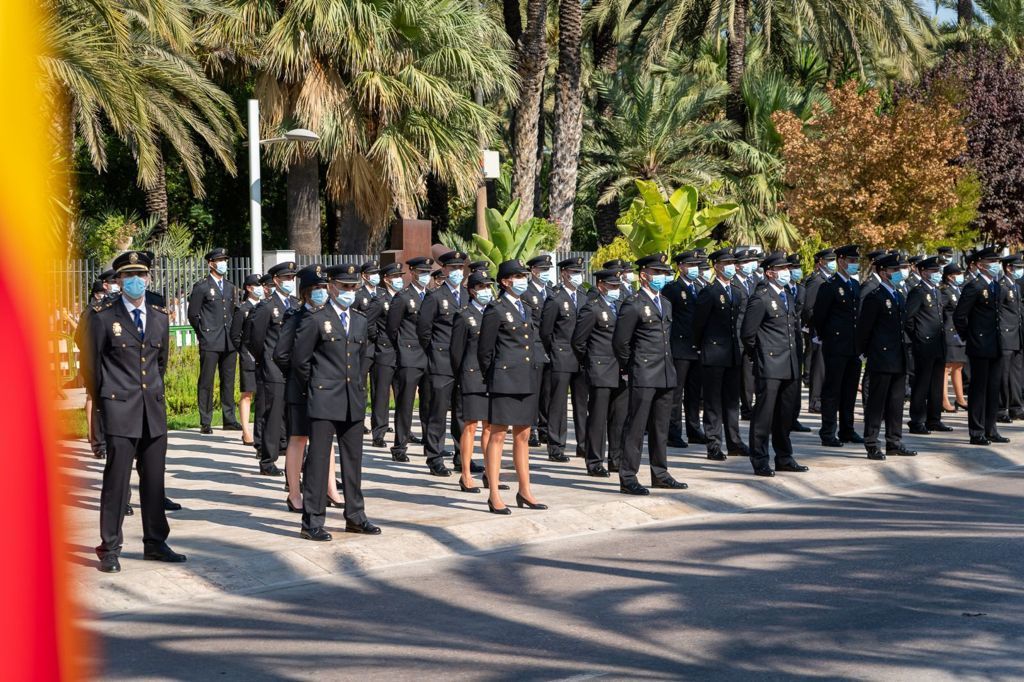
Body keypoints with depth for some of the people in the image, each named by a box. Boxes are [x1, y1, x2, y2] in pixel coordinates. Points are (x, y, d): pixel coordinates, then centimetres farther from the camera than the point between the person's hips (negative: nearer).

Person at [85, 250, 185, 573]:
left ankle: (155, 543, 20)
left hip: (153, 409, 5)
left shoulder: (160, 317, 11)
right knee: (117, 480, -4)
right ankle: (110, 549, 3)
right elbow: (91, 364, 2)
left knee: (154, 479, 9)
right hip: (120, 411, -5)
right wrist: (103, 400, 6)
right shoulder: (103, 316, -4)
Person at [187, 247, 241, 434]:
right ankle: (205, 422, 0)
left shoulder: (230, 287, 16)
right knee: (206, 382, -2)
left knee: (228, 381, 8)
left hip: (229, 342, 5)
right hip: (209, 343, -5)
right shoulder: (201, 287, -2)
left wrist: (234, 334, 13)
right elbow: (193, 315, 0)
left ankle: (229, 420, 13)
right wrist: (204, 334, 3)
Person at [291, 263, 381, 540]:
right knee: (318, 459, -4)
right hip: (324, 402, -6)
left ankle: (355, 516, 21)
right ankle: (312, 521, 0)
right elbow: (299, 360, -4)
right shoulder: (315, 319, -6)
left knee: (353, 459, 12)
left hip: (353, 402, 6)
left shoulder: (360, 321, 14)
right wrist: (317, 388, 2)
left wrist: (358, 387, 16)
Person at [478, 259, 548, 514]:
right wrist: (491, 378, 0)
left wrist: (535, 373, 13)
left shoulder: (526, 309, 17)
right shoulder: (495, 310, -6)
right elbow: (484, 350, -4)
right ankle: (494, 497, -4)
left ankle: (525, 492, 19)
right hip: (505, 381, -7)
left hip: (528, 381, 7)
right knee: (497, 436, -5)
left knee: (523, 437, 12)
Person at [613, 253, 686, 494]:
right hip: (644, 375, -8)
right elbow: (620, 342, -7)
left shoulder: (666, 304, 16)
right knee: (636, 427, -6)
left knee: (660, 427, 14)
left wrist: (668, 364, 18)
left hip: (666, 374, 8)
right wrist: (629, 367, 1)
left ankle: (660, 474, 22)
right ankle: (628, 478, -3)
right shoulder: (633, 306, -9)